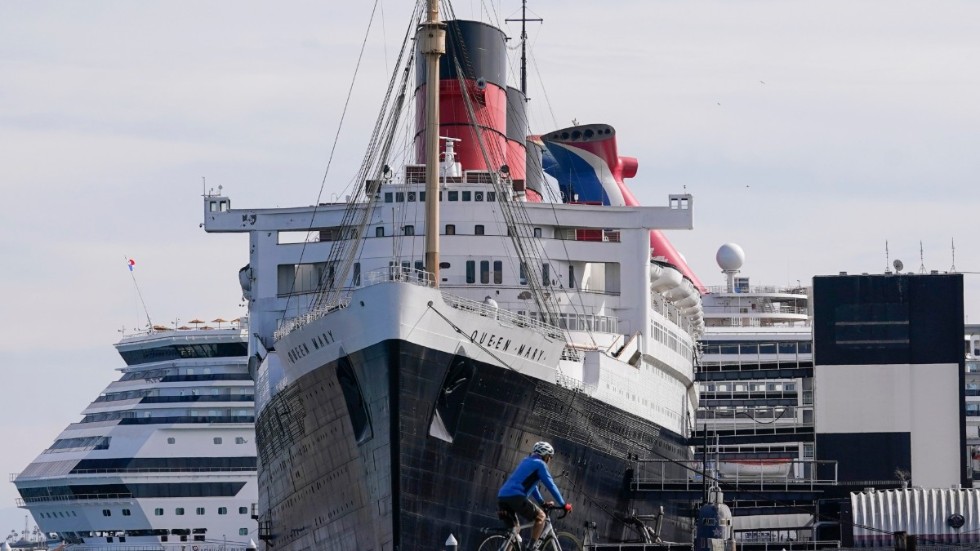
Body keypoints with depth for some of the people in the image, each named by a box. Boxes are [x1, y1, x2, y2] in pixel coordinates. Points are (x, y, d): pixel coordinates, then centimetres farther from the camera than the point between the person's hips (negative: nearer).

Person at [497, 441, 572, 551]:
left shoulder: (527, 462, 29)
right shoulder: (540, 464, 3)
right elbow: (551, 485, 1)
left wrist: (543, 502, 41)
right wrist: (563, 504, 7)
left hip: (501, 497, 8)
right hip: (516, 497, -8)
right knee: (540, 516, 6)